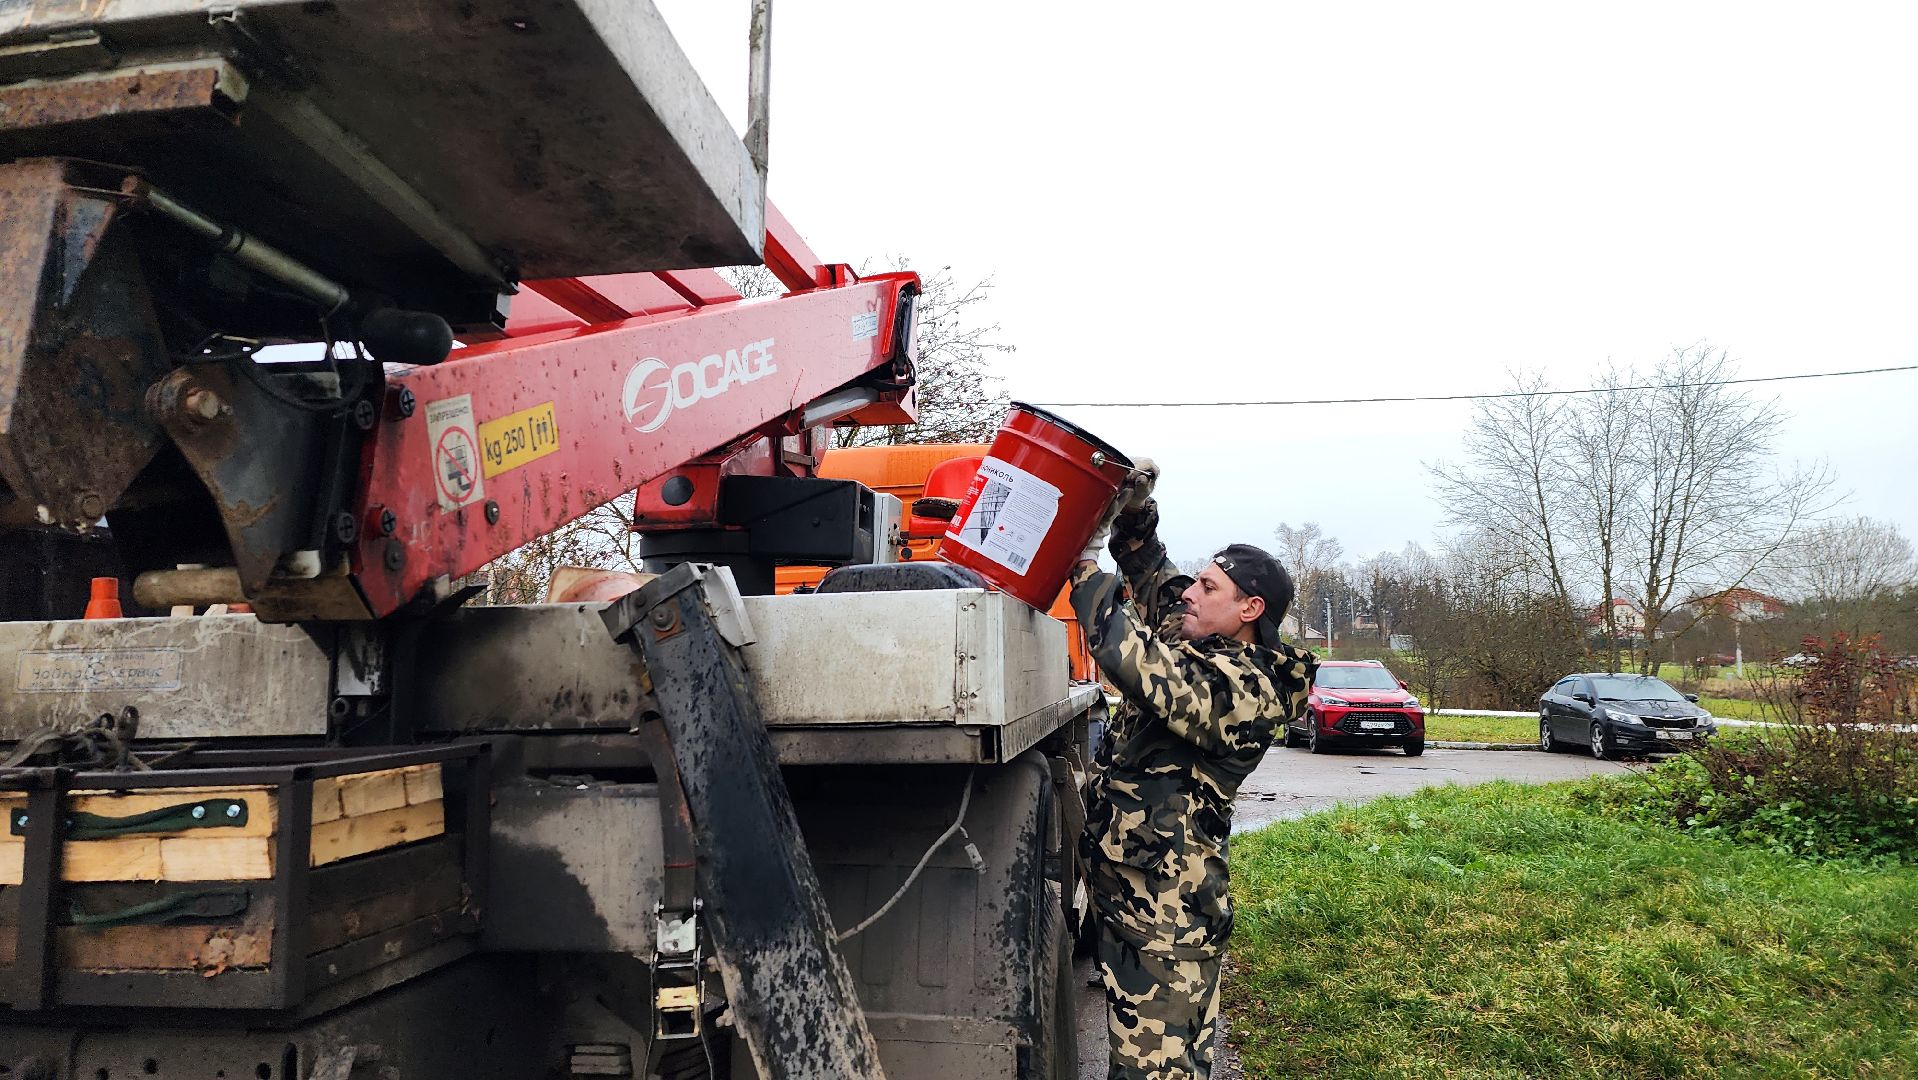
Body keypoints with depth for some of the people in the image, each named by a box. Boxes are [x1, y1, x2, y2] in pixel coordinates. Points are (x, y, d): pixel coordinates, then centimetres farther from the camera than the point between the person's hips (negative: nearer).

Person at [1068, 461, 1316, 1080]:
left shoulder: (1244, 689, -18)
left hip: (1165, 908, -10)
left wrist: (1083, 562, -23)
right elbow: (1154, 575, 23)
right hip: (1128, 889, 10)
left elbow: (1139, 663, -32)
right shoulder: (1197, 643, 10)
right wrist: (1133, 518, 5)